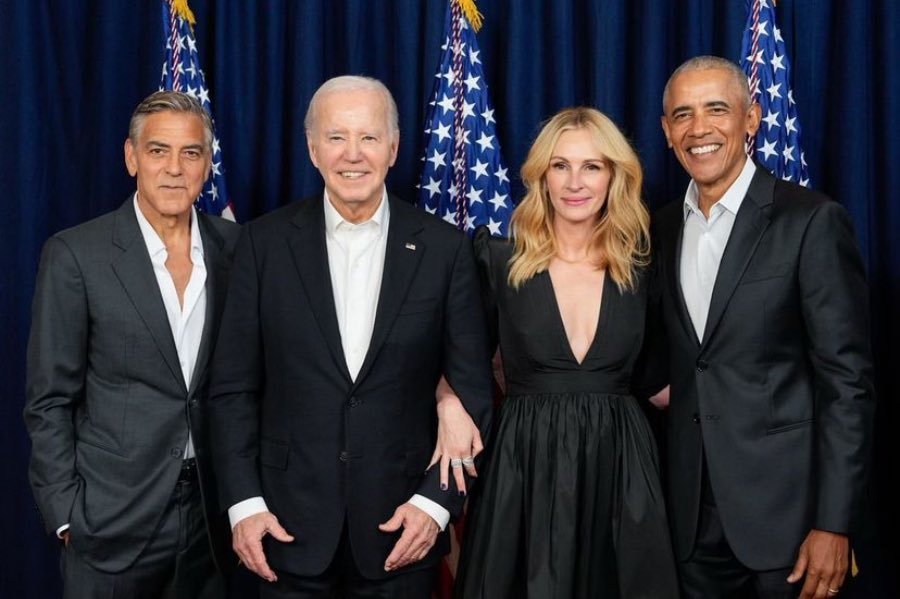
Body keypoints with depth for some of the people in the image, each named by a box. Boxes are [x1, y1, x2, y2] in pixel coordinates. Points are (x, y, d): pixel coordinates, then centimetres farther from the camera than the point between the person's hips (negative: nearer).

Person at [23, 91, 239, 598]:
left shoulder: (235, 247, 1)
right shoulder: (75, 255, -9)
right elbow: (50, 401, -6)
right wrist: (67, 516, -8)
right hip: (112, 520, -3)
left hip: (214, 513, 3)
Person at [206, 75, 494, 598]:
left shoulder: (444, 248, -2)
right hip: (290, 526, 0)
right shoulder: (267, 242, -1)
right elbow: (234, 387, 1)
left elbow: (472, 391, 0)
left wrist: (438, 500, -7)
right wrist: (243, 502, -5)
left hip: (402, 531, 0)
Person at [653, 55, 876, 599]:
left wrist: (833, 524, -15)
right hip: (692, 511, 5)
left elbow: (848, 380, -12)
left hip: (785, 507, -5)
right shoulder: (664, 229, 8)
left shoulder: (812, 221, -10)